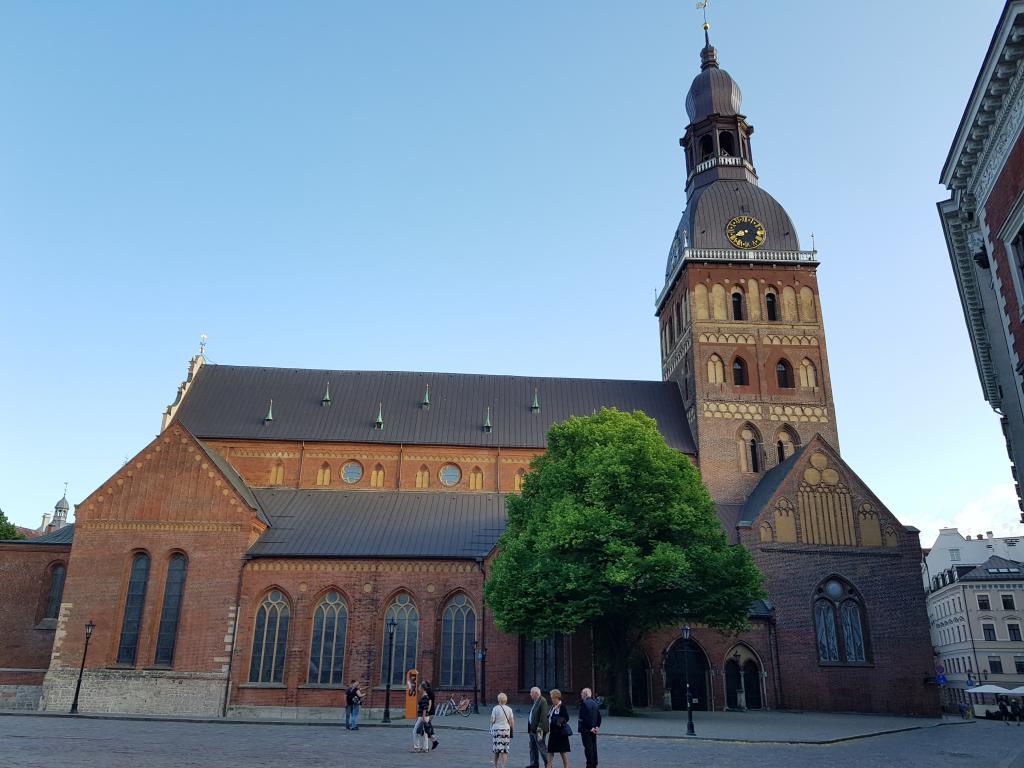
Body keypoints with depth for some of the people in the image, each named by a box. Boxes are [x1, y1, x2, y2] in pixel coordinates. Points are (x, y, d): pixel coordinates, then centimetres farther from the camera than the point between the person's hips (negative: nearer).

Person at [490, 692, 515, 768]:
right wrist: (512, 730, 10)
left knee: (497, 750, 11)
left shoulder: (495, 709, -6)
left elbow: (492, 720, -8)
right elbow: (512, 721, 0)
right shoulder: (509, 709, 0)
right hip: (506, 730, 1)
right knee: (504, 751, 6)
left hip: (496, 729, -1)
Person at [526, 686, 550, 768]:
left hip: (538, 729, -10)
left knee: (541, 747, -2)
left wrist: (540, 727, -24)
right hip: (533, 729, 10)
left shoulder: (542, 701, -16)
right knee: (533, 747, 14)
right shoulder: (535, 701, 14)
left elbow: (544, 715, -22)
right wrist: (530, 727, 14)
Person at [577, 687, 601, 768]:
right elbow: (599, 716, 8)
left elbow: (584, 717, -20)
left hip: (586, 729, -7)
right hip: (593, 730, 7)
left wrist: (590, 728, -12)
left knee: (588, 748, -2)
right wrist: (597, 726, 7)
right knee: (594, 747, 13)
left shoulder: (584, 703, -16)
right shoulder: (595, 703, 8)